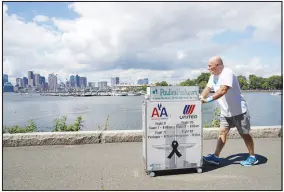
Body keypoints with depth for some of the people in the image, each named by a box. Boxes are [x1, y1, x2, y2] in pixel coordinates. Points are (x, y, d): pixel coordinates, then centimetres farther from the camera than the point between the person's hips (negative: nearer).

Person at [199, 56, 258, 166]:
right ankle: (216, 157, 11)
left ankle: (252, 158, 25)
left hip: (239, 111, -8)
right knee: (222, 133, 7)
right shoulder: (213, 76, 5)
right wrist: (200, 98, -13)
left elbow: (223, 90, -35)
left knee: (244, 134, 7)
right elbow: (208, 89, 4)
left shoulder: (227, 73, -23)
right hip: (225, 112, 8)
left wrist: (209, 99, -39)